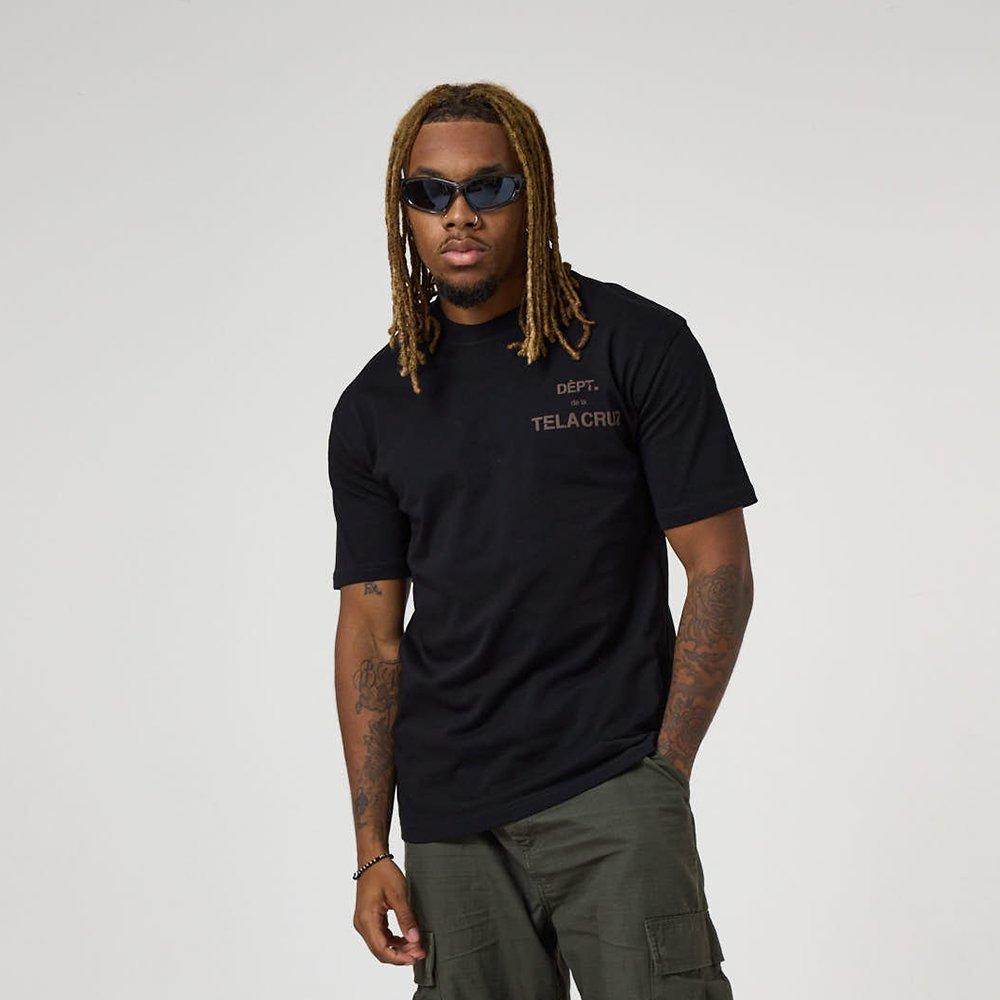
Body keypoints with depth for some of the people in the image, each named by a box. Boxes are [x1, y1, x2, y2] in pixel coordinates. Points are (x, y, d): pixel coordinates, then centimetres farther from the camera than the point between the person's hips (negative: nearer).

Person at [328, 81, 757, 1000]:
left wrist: (662, 774, -7)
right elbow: (371, 629, 10)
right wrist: (372, 850, 4)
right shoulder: (374, 407, 10)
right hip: (448, 818, 3)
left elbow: (720, 569, -1)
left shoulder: (636, 345, 0)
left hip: (612, 795, -3)